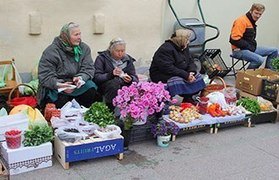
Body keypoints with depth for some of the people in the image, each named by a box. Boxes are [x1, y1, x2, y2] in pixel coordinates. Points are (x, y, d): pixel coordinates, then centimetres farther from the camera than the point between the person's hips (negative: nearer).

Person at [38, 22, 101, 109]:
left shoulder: (84, 48, 4)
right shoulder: (51, 51, -10)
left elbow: (89, 68, -4)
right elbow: (45, 76, -15)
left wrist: (81, 78, -26)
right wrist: (59, 85, -33)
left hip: (76, 85, 4)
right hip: (55, 88, -4)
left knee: (91, 87, -24)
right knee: (61, 97, -35)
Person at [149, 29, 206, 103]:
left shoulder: (184, 47, 8)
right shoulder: (166, 49, -22)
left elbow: (190, 62, 8)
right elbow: (168, 68, -30)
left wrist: (192, 72, -16)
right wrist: (186, 75, -30)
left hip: (179, 74, 9)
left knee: (196, 76, -4)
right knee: (179, 81, -35)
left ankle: (188, 98, 1)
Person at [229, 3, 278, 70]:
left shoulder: (252, 22, 17)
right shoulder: (241, 21, -14)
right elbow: (234, 39, -23)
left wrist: (253, 46, 7)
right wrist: (249, 46, -15)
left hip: (250, 49, 10)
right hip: (240, 50, -10)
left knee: (274, 51, 8)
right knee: (260, 60, -34)